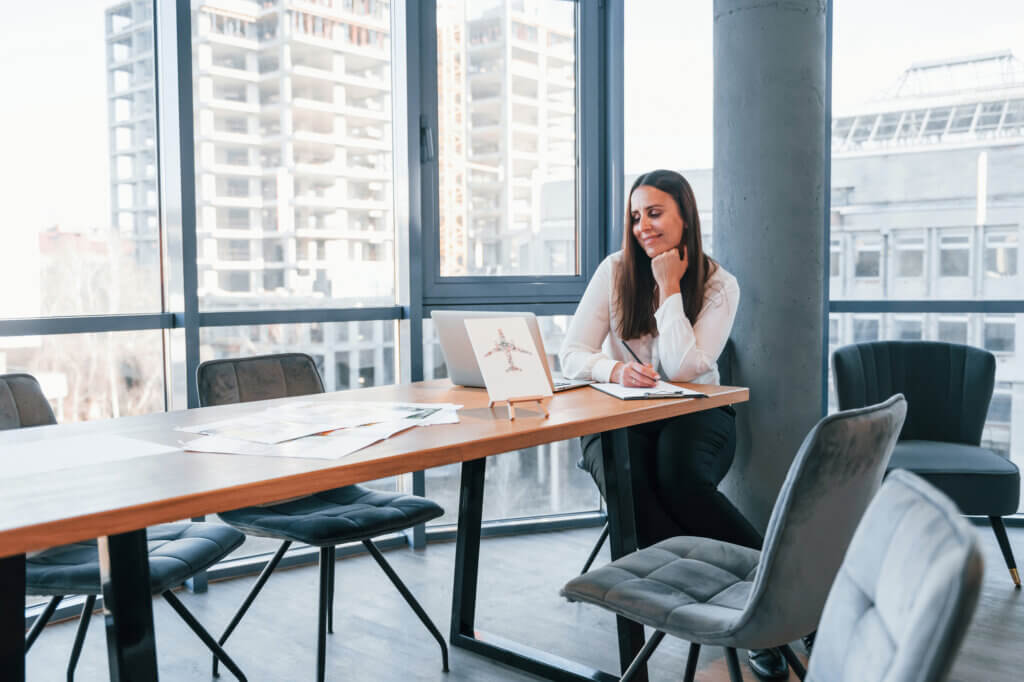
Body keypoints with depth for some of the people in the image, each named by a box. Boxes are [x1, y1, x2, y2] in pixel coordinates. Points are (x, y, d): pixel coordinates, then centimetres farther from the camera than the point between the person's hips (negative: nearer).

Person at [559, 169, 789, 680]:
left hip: (696, 414, -1)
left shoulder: (719, 285, -1)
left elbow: (683, 368, -16)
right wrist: (614, 369, -25)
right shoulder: (615, 271, 2)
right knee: (626, 484, -33)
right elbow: (571, 354, -4)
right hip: (620, 419, 1)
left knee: (680, 478, -36)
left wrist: (669, 286, -13)